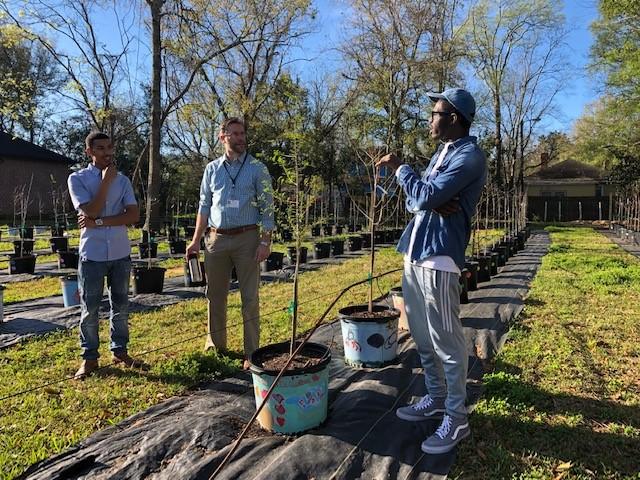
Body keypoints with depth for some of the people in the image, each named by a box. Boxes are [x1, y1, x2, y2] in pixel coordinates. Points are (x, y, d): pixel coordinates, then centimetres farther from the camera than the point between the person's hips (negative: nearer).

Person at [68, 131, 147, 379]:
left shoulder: (122, 180, 6)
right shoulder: (78, 178, -1)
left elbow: (134, 215, -5)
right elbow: (91, 212, -15)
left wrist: (99, 222, -13)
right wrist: (106, 182, -13)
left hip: (121, 253, 3)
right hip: (92, 254, -3)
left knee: (121, 306, 10)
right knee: (90, 309, 4)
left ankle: (120, 351, 23)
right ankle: (89, 357, 16)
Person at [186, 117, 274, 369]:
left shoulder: (257, 168, 1)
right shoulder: (212, 169, 10)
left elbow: (267, 207, -3)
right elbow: (204, 206, 13)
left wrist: (265, 241, -12)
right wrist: (196, 241, 8)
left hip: (247, 238, -3)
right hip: (216, 238, 4)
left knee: (250, 298, -1)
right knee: (215, 296, 11)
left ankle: (251, 353, 8)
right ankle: (215, 345, 28)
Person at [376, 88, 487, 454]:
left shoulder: (470, 156, -10)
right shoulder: (442, 154, 20)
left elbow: (427, 196, -21)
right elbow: (414, 201, 14)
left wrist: (399, 167, -6)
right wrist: (432, 202, -9)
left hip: (438, 258, -10)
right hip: (415, 255, 10)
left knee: (447, 342, -2)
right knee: (423, 338, 17)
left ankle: (457, 419, 11)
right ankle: (436, 398, 32)